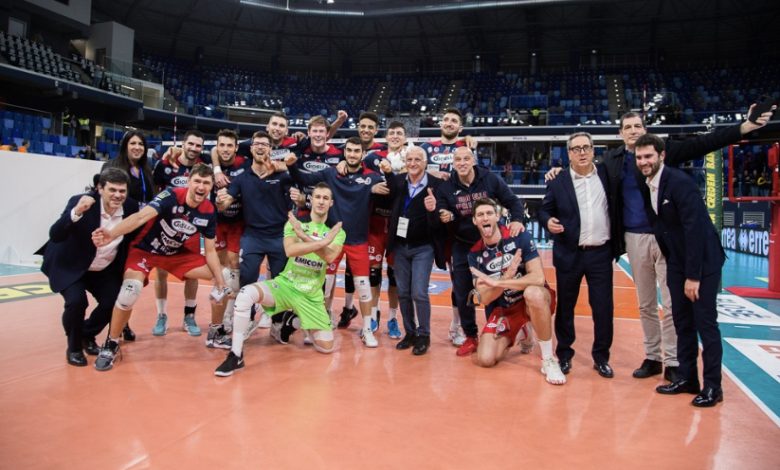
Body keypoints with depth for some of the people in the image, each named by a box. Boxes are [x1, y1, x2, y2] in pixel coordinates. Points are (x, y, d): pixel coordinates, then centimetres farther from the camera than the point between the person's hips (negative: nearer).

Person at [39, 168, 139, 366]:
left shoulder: (131, 207, -13)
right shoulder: (79, 202, -25)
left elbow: (133, 240, 2)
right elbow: (55, 236, -34)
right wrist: (76, 213, -50)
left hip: (105, 270, 4)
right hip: (70, 267, -4)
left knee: (114, 302, -9)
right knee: (77, 301, -25)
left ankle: (88, 336, 23)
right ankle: (74, 347, 4)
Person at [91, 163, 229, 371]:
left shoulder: (209, 212, -13)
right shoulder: (171, 196, -27)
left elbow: (210, 251, -6)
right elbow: (141, 216, -42)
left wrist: (221, 286, -11)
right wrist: (111, 234, -61)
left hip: (177, 253, 5)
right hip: (145, 249, -4)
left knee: (222, 279, -5)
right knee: (130, 291, -30)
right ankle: (111, 345, -5)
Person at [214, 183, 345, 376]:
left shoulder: (337, 232, 1)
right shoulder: (294, 223, -1)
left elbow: (330, 256, -20)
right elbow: (290, 250, -21)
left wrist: (304, 236, -25)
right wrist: (322, 242, -26)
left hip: (311, 296, 2)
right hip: (285, 284, -2)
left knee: (326, 347, -2)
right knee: (246, 294, -31)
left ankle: (289, 323, 27)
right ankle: (236, 355, -18)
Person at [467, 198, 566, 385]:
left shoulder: (519, 237, -16)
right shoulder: (475, 254, -6)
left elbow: (538, 278, -25)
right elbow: (484, 299, -12)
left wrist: (497, 282, -28)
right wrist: (507, 275, -30)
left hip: (534, 300, -3)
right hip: (504, 308, 4)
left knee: (532, 293, -40)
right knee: (485, 359, -12)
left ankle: (548, 360, -21)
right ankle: (519, 334, 21)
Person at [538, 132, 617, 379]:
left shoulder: (606, 174, 4)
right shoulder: (558, 182, -1)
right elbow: (544, 210, 5)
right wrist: (548, 221, -16)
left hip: (601, 254, 1)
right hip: (569, 255, -1)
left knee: (603, 308, 5)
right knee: (565, 307, 9)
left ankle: (601, 357, 22)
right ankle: (564, 355, 25)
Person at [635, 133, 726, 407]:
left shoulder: (679, 182, -20)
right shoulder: (646, 185, 2)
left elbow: (695, 228, -22)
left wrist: (693, 276, -22)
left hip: (702, 260, -7)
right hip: (676, 262, 7)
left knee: (705, 322, -1)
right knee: (682, 321, 11)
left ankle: (712, 386, 10)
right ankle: (687, 378, 22)